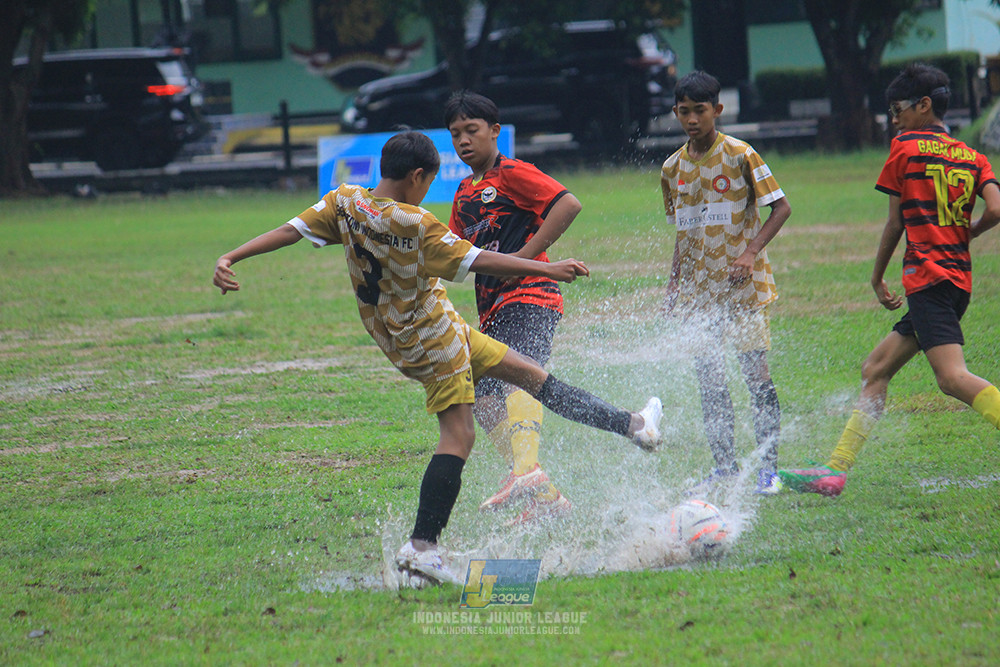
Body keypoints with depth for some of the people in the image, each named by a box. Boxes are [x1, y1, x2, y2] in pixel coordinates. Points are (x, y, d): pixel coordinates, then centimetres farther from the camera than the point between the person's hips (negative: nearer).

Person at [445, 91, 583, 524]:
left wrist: (524, 256, -18)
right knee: (486, 404, 3)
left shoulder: (512, 174, -3)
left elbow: (568, 204, -16)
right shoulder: (464, 194, 23)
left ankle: (526, 469, -52)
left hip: (529, 297, -9)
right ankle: (546, 497, 7)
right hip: (492, 309, 9)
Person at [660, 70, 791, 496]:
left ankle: (769, 467, -1)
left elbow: (780, 207, -6)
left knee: (755, 373, -6)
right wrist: (674, 284, 12)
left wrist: (751, 251, -18)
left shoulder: (739, 156, -8)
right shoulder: (673, 169, 9)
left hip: (742, 285, -5)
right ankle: (725, 467, 12)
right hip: (699, 291, 5)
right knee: (708, 378, 3)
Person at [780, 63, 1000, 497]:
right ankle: (835, 469, 15)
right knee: (875, 369, 15)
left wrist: (877, 278, 16)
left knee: (953, 377, -22)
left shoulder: (905, 148, 2)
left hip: (927, 277, -8)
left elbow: (896, 223, 4)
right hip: (959, 278, 8)